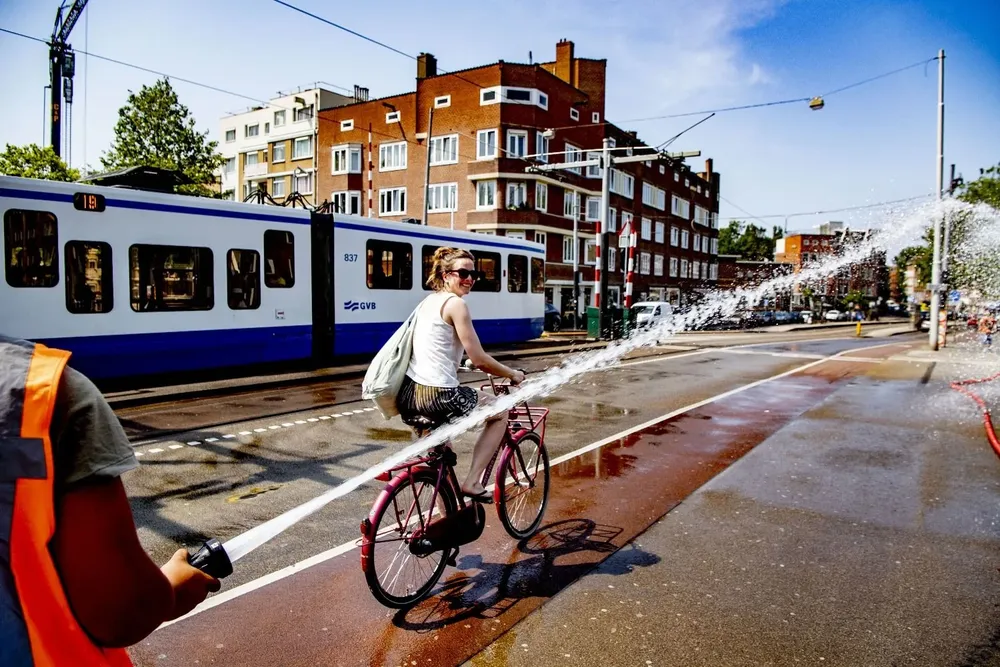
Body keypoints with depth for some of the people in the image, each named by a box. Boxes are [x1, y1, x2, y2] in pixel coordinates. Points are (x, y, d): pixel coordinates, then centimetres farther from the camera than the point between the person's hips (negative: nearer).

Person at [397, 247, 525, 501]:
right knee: (500, 413, 15)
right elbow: (479, 360, -11)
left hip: (409, 393, 9)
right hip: (438, 395, -9)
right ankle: (472, 482, 10)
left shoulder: (428, 301, 17)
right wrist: (513, 375, 4)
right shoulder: (455, 304, -9)